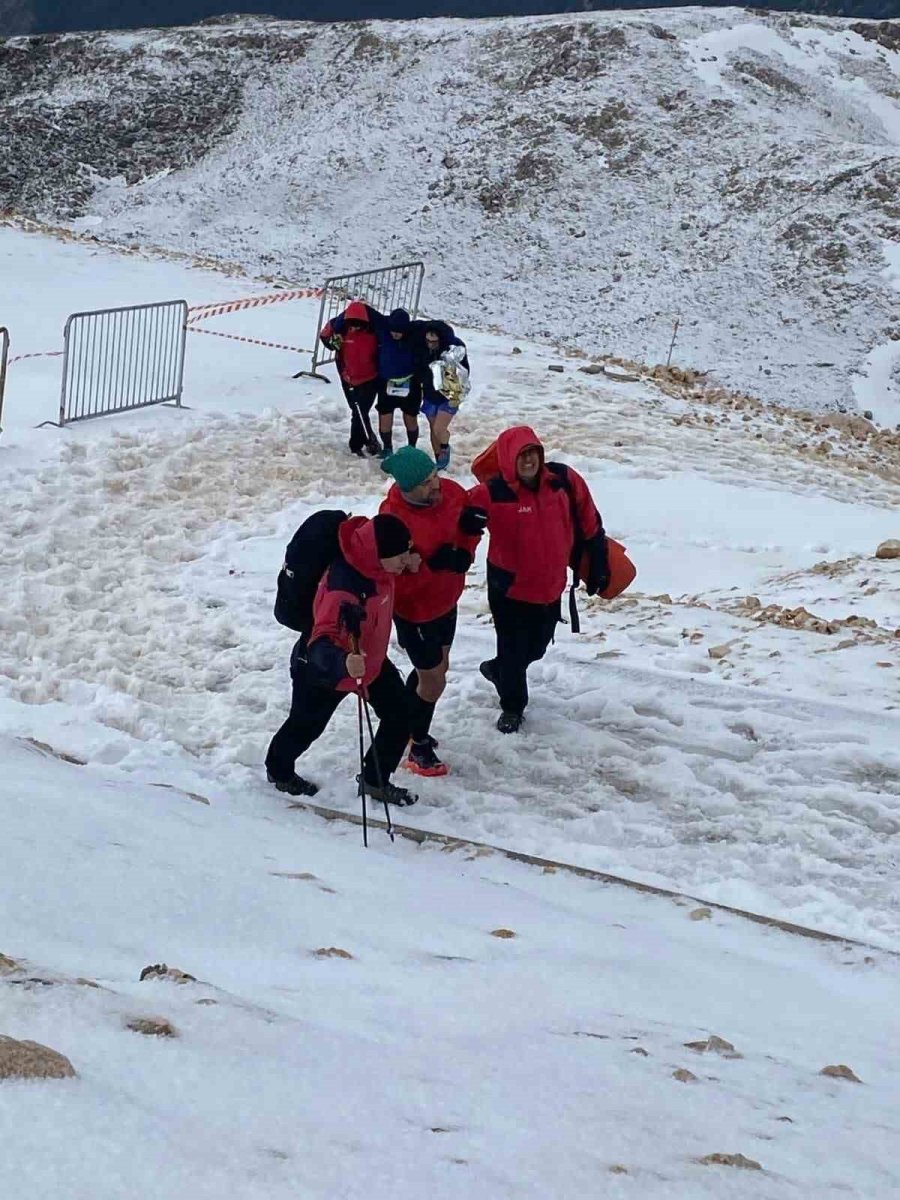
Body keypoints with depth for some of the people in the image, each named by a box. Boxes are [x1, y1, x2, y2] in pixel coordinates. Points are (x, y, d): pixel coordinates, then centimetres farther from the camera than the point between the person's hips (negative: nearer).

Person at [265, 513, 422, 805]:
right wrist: (343, 663, -73)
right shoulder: (343, 587, -45)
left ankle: (376, 780, 28)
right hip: (322, 670, -7)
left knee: (400, 716, 5)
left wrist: (409, 564, -10)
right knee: (306, 725, 20)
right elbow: (322, 643, -53)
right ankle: (279, 770, 51)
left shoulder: (373, 562, -20)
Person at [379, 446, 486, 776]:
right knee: (434, 680, 5)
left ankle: (407, 727, 50)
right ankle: (418, 748, 28)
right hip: (415, 610, -7)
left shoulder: (450, 492, -15)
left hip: (446, 600, 7)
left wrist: (464, 551, -16)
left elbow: (471, 520, 4)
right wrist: (433, 564, -37)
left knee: (436, 667, 26)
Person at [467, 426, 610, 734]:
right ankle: (512, 707, 33)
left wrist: (598, 566, 7)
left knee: (537, 646, 23)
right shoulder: (492, 494, -22)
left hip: (551, 587, 4)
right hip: (510, 588, -4)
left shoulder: (565, 481, -11)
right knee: (513, 648, 8)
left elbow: (589, 525, 2)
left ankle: (498, 669, 54)